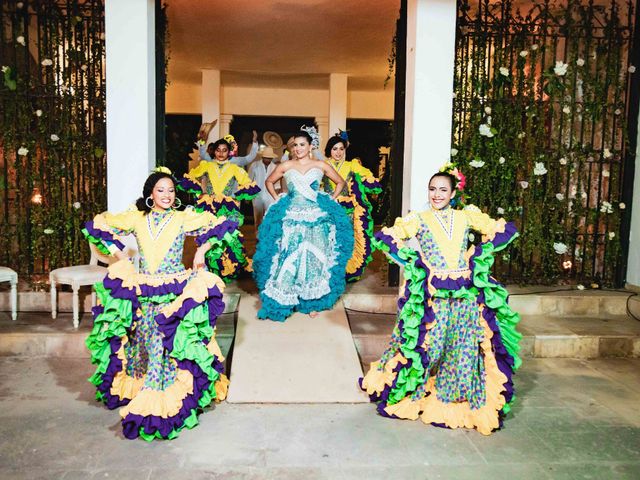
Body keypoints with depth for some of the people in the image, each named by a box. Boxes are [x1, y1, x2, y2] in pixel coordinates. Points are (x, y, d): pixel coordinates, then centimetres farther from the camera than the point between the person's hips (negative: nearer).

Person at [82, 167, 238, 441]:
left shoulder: (183, 218, 0)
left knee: (171, 346, -5)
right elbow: (97, 226, 15)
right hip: (142, 294, 3)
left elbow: (223, 226, 0)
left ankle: (169, 403, 3)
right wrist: (119, 255, 7)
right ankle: (144, 398, 26)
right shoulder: (136, 218, 7)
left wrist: (202, 251, -3)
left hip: (176, 294, -2)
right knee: (144, 345, 9)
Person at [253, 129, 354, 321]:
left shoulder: (321, 166, 5)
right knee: (289, 260, -3)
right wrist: (278, 200, 9)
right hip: (291, 218, 0)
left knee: (314, 259, 2)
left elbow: (340, 182, 15)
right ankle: (286, 301, 8)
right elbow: (269, 182, 19)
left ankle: (312, 302, 14)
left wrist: (330, 201, 7)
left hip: (316, 217, 0)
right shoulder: (286, 166, 7)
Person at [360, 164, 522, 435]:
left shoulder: (466, 217, 10)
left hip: (466, 295, 2)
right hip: (432, 296, -2)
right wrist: (413, 260, -5)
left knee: (466, 349, 7)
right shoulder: (419, 219, 3)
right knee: (429, 346, 3)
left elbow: (506, 230, 13)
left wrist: (477, 254, 6)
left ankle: (464, 403, 22)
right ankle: (421, 395, 21)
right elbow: (384, 238, -4)